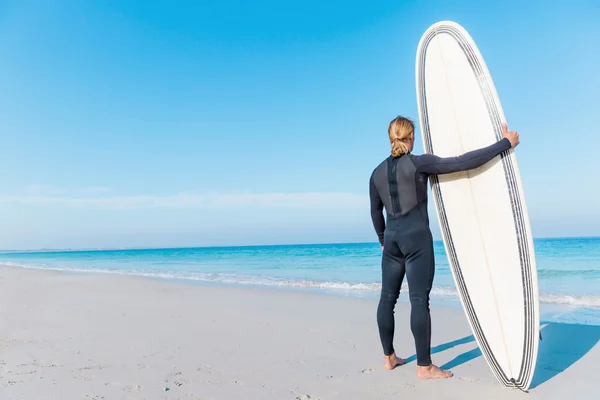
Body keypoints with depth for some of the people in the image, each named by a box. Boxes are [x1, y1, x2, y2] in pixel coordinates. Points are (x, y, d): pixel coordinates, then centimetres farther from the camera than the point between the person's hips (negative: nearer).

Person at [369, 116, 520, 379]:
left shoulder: (377, 173, 9)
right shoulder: (419, 163, -8)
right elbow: (462, 163, -12)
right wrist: (505, 143, -5)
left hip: (392, 238, 6)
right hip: (417, 236, -6)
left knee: (387, 298, 10)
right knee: (419, 300, -4)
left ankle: (389, 357, 21)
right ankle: (424, 367, 3)